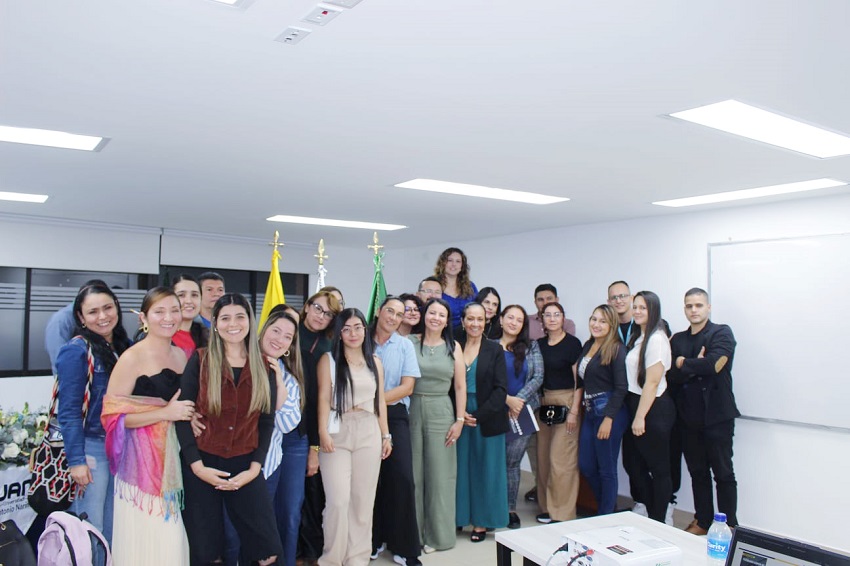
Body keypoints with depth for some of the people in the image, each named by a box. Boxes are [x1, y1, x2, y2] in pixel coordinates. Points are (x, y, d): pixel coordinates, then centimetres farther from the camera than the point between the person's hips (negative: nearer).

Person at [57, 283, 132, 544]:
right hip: (91, 445, -6)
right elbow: (69, 411, -14)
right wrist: (76, 461, -18)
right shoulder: (76, 351, -11)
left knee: (115, 529, 16)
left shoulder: (125, 346, 8)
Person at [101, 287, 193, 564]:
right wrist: (165, 413, -18)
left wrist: (189, 414, 7)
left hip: (174, 458, 6)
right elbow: (111, 415, -13)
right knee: (145, 540, -1)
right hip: (141, 460, -6)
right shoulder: (132, 357, -9)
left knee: (172, 538, 8)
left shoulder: (181, 354, 11)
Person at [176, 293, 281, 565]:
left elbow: (267, 421, 4)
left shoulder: (264, 366, 2)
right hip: (203, 466, -1)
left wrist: (254, 468, -5)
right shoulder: (200, 360, -4)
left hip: (245, 466, 2)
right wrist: (196, 465, -13)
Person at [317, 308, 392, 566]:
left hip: (369, 434, 3)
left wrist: (386, 435, 9)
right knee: (338, 500, -8)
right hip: (338, 433, -3)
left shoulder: (375, 361, 11)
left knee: (363, 499, 7)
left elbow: (380, 400, 13)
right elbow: (324, 398, -6)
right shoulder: (328, 360, 1)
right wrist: (323, 432, -16)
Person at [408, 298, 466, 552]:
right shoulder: (409, 342, 1)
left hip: (441, 412, 1)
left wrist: (460, 420, -1)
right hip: (412, 410, -1)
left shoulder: (453, 347, 6)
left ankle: (437, 534, 19)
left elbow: (460, 386, 5)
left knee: (439, 473, 6)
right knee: (413, 473, 6)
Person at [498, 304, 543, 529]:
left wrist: (520, 400, -10)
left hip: (524, 411, 1)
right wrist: (508, 399, -14)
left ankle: (511, 509, 13)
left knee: (512, 460, 2)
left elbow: (538, 377, 0)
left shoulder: (531, 347, 8)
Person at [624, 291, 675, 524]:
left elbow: (652, 382, -17)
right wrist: (635, 415, 9)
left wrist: (640, 417, -16)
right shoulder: (638, 337, 13)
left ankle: (659, 523, 13)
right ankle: (649, 517, 26)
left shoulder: (656, 339, -14)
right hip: (636, 404, 9)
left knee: (659, 469, 3)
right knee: (641, 466, 15)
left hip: (654, 409, -9)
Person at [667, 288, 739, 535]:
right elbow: (671, 376, 0)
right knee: (698, 472, 12)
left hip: (717, 415, -5)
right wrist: (697, 367, -15)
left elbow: (714, 364, -19)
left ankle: (729, 526, 11)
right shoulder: (677, 340, 12)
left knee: (723, 473, 2)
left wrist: (684, 364, -6)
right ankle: (702, 521, 23)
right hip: (690, 417, 5)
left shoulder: (721, 333, -3)